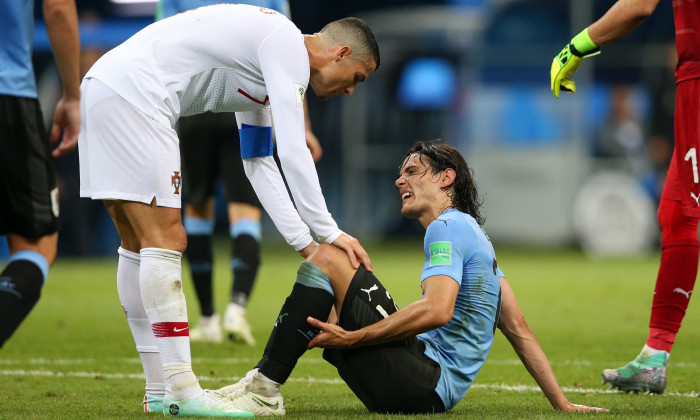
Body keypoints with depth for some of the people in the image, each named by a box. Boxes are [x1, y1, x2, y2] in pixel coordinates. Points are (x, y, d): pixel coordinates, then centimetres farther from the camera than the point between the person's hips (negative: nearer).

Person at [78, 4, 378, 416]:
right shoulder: (288, 46, -8)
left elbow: (260, 163, 26)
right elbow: (293, 153, -16)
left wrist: (305, 242, 19)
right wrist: (330, 233, -11)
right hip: (131, 95, -11)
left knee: (140, 245, 12)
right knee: (165, 239, -11)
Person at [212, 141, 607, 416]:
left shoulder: (448, 228, -7)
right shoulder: (475, 236, 24)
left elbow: (437, 310, -24)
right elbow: (519, 328, 21)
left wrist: (353, 338, -22)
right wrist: (562, 404, 19)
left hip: (425, 386, -10)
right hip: (434, 391, 10)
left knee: (327, 258, -14)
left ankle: (263, 388, -16)